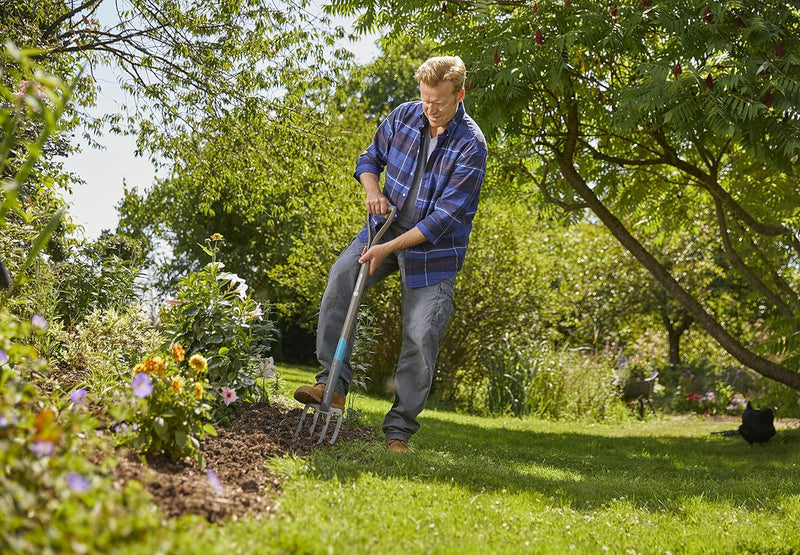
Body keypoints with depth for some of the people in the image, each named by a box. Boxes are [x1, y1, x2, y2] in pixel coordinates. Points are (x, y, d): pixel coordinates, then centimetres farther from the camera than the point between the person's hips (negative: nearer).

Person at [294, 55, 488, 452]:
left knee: (421, 338, -5)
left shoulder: (471, 145, -18)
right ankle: (332, 383, -21)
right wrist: (373, 191, -12)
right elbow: (370, 158, 12)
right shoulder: (404, 116, -4)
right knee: (341, 276, -24)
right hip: (386, 225, 4)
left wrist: (389, 248, -25)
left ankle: (399, 431, 6)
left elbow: (445, 216, -21)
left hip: (432, 249, -3)